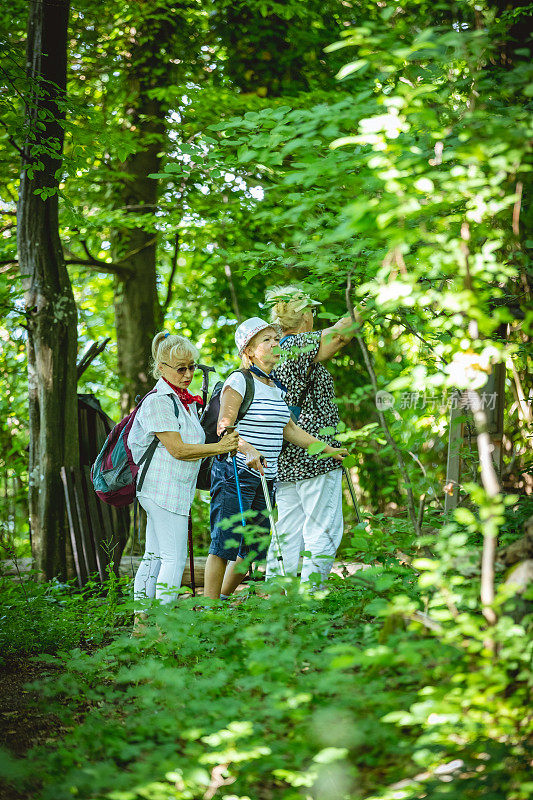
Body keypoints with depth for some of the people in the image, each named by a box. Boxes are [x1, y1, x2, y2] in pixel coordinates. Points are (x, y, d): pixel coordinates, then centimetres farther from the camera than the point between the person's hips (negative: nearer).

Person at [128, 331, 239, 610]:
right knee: (174, 557, -11)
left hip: (176, 490, 10)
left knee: (155, 556, 10)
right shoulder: (159, 401, -13)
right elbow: (177, 449, -17)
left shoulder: (186, 401, 18)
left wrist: (224, 442, 10)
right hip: (164, 489, -10)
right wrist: (219, 448, -14)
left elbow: (193, 444, 25)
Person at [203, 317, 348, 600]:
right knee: (224, 544, -7)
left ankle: (223, 599, 23)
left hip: (265, 478, 8)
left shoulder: (277, 388, 14)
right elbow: (223, 427, -18)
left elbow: (290, 430, 15)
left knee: (254, 548, 9)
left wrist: (327, 449, 12)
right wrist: (248, 450, -34)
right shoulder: (239, 381, -10)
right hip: (235, 474, -8)